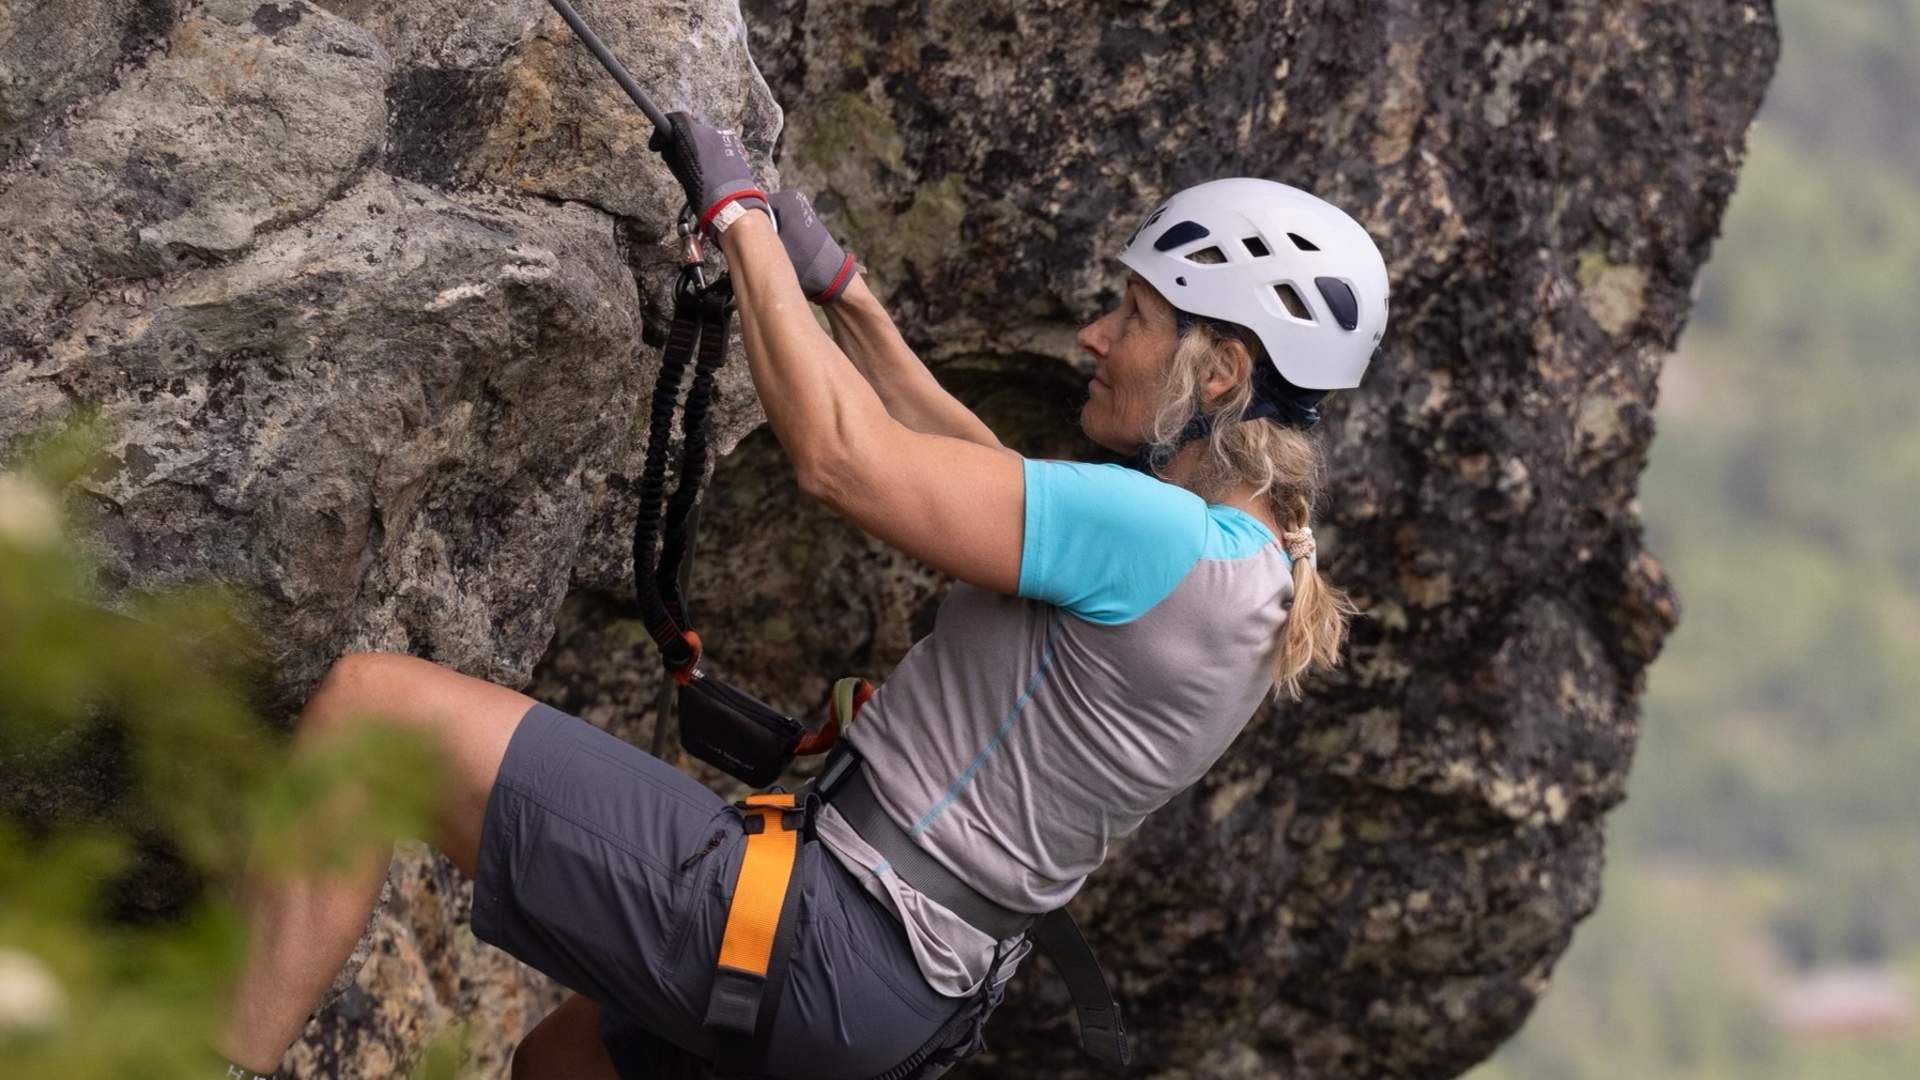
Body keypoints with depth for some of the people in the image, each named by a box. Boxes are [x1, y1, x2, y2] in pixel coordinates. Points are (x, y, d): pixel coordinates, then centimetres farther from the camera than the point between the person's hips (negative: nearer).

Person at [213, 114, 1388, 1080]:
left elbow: (842, 458, -21)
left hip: (823, 939, -10)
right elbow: (989, 483, 26)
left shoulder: (1169, 545, -21)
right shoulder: (1254, 562, 9)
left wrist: (742, 220, -10)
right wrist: (843, 292, 28)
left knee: (370, 706, -13)